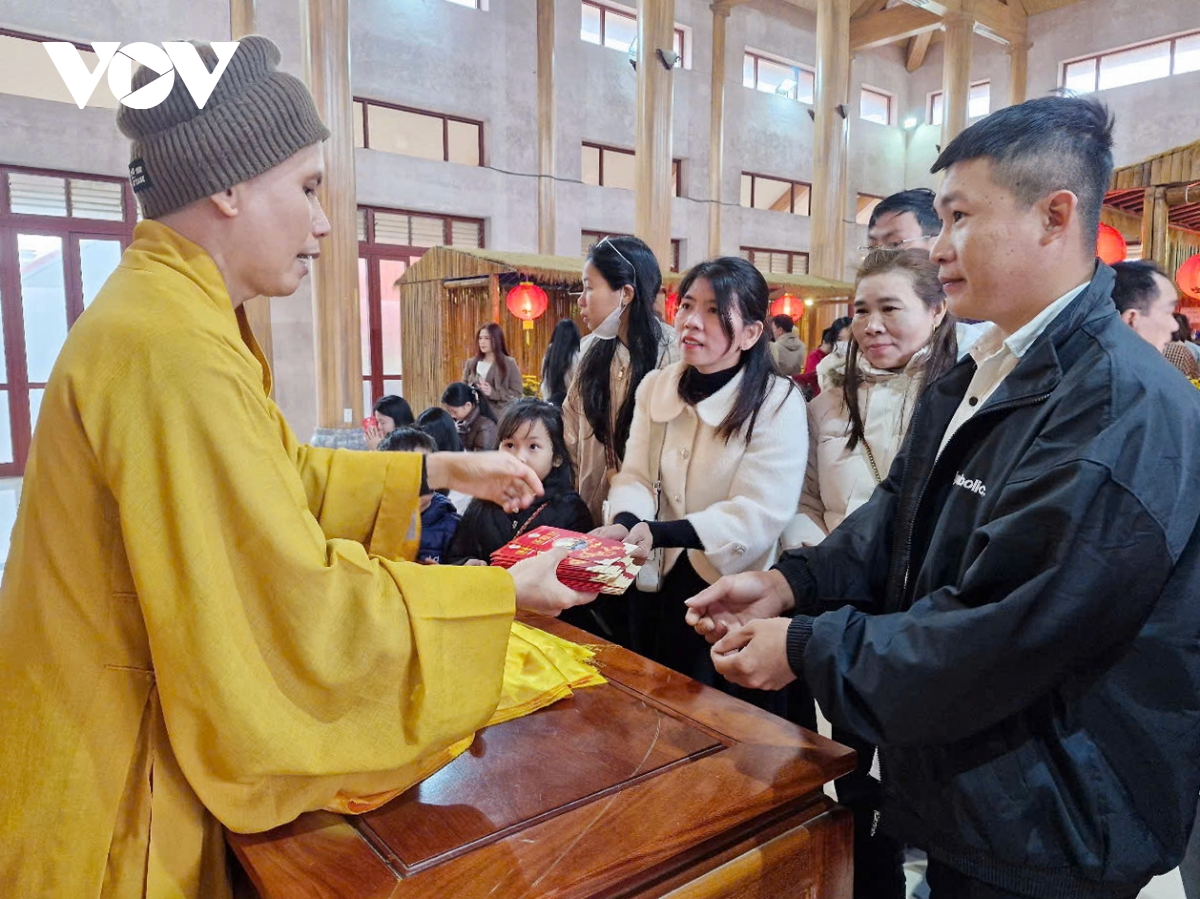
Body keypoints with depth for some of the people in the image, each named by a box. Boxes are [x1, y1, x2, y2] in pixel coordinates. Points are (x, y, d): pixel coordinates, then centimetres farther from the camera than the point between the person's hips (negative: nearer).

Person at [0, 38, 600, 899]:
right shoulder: (173, 348, -28)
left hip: (145, 734, 9)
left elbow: (285, 474, 11)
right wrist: (505, 592, -17)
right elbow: (302, 606, -28)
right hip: (117, 776, -9)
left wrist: (442, 469, 7)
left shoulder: (168, 312, 4)